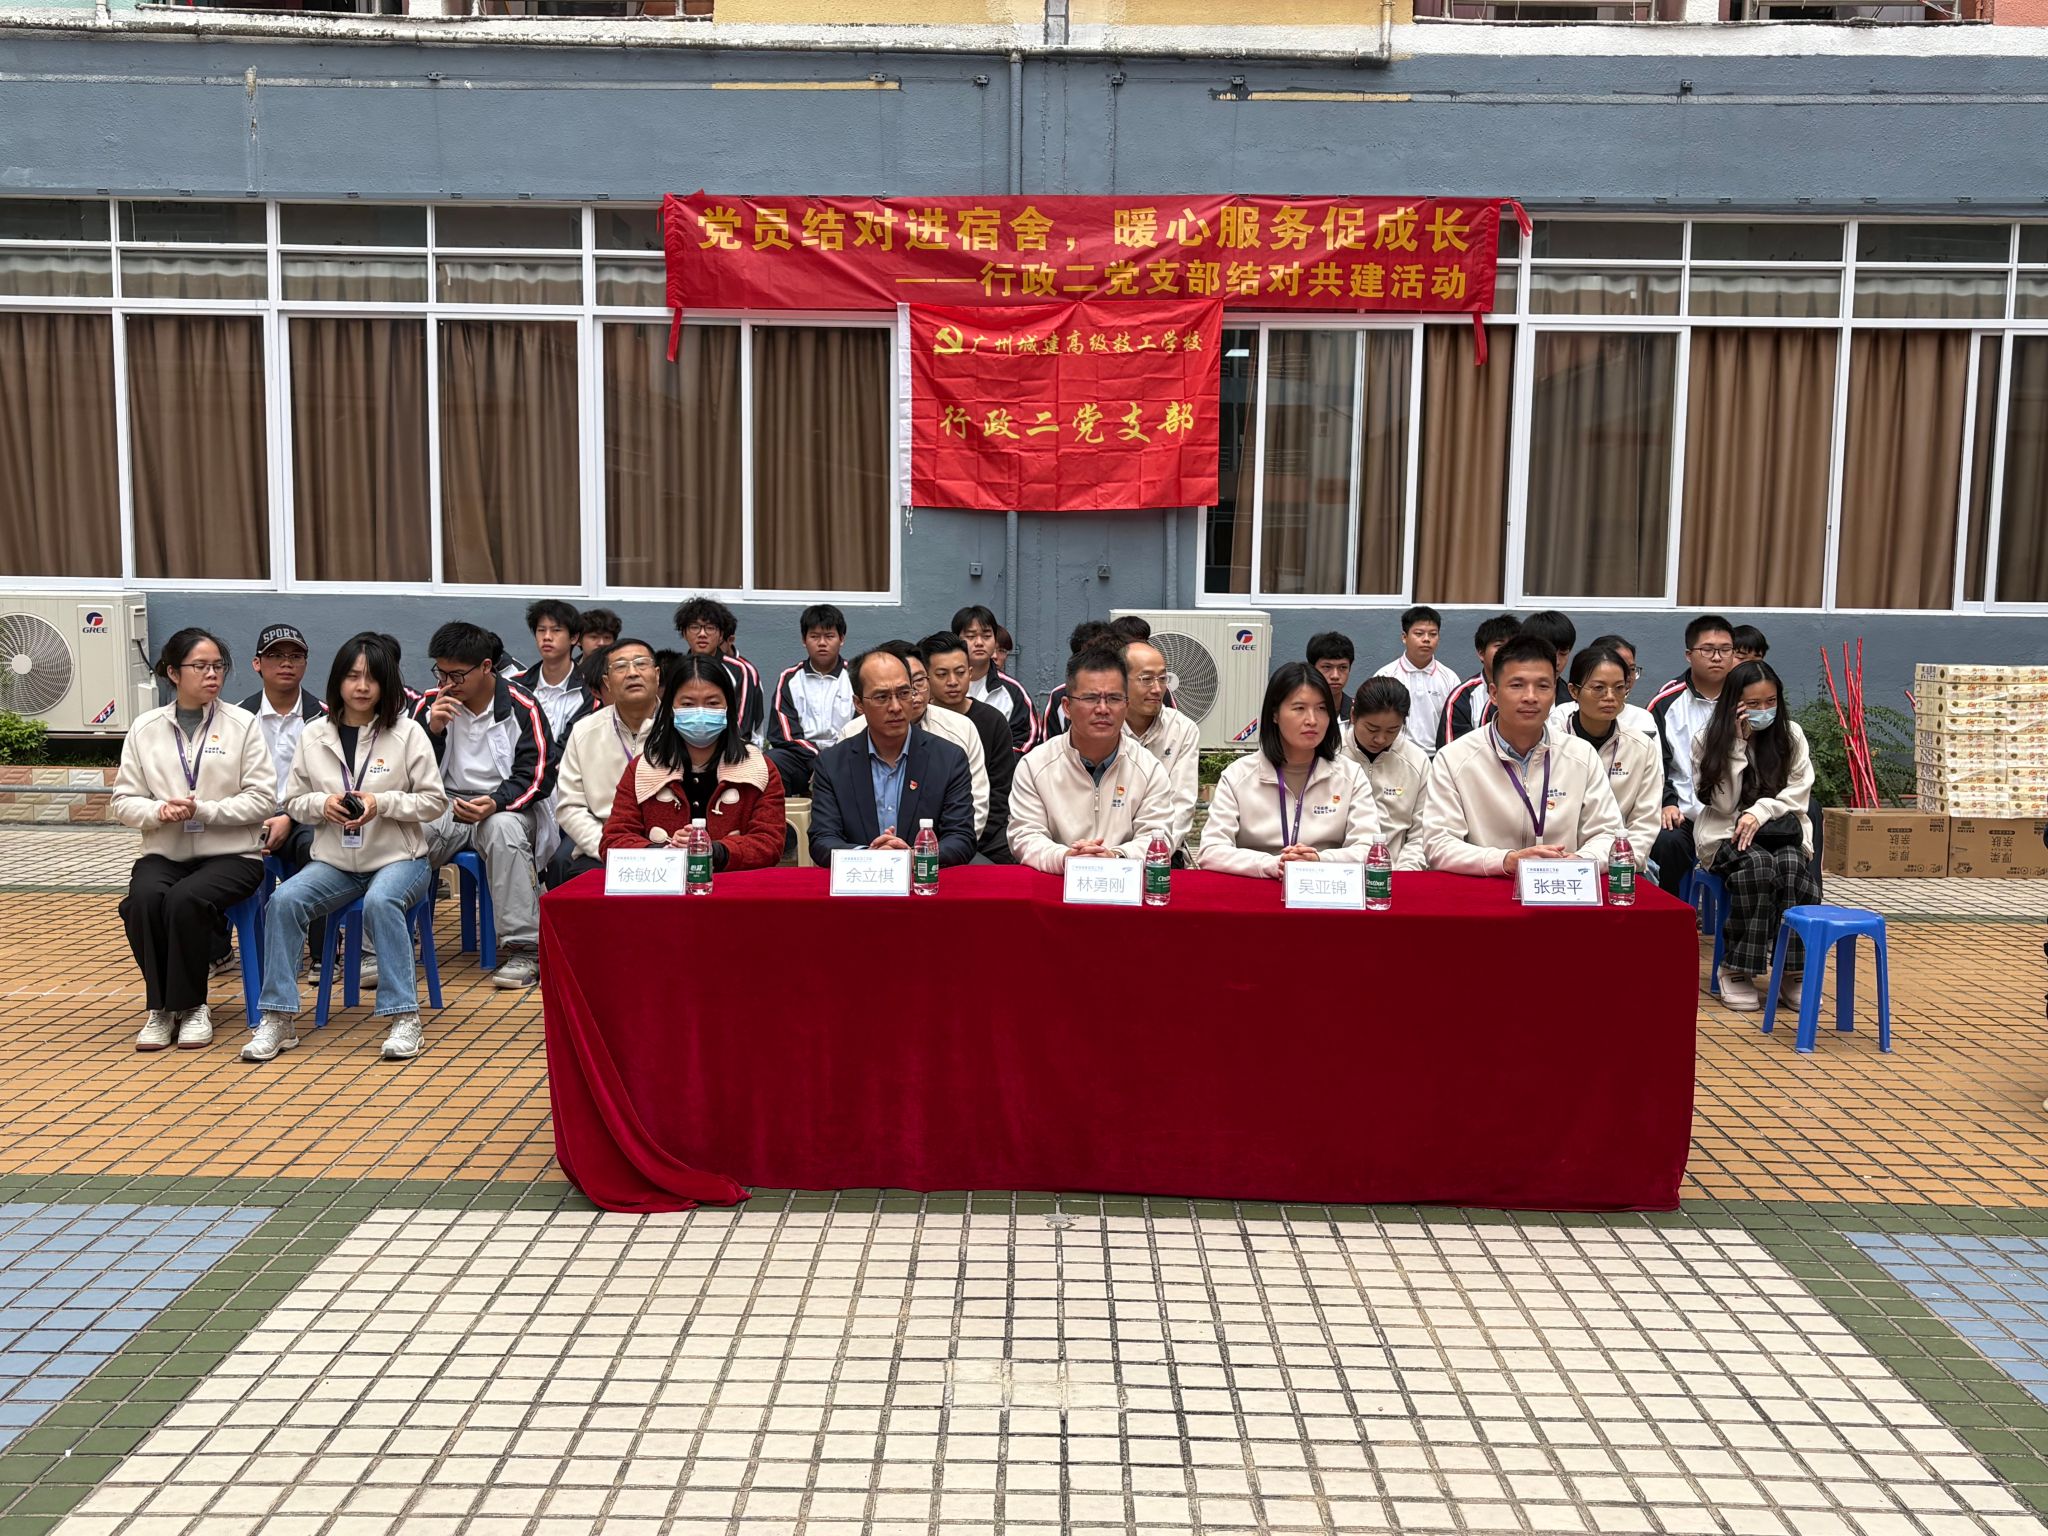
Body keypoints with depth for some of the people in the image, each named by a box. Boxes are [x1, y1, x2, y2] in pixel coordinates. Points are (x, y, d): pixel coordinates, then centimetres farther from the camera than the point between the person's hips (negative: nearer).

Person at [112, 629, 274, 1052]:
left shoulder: (242, 724, 1)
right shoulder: (145, 727, 8)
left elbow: (263, 799, -3)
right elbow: (124, 801, 8)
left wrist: (202, 810, -16)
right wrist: (159, 811, -14)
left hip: (231, 854, -2)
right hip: (164, 854, 2)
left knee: (185, 900, -32)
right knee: (143, 899, -30)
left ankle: (191, 1006, -10)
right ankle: (160, 1007, -12)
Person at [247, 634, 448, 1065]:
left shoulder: (407, 732, -3)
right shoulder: (315, 734, 5)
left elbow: (434, 800, -3)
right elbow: (293, 802, 12)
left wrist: (382, 803, -17)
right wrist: (322, 804, -10)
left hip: (398, 857, -3)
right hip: (334, 861, 3)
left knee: (380, 901, -36)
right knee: (284, 899, -24)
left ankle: (404, 1017, -26)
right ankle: (277, 1018, -14)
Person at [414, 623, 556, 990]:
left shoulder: (521, 707, -3)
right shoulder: (429, 704, 5)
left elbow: (537, 776, -6)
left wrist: (496, 803, -23)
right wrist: (432, 729, -12)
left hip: (507, 806, -2)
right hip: (444, 805, 3)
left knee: (504, 830, -38)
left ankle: (522, 949, -34)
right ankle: (383, 946, -18)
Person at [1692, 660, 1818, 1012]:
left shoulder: (1791, 735, 6)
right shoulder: (1709, 740, -1)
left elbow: (1797, 794, 2)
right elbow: (1724, 803, -8)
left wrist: (1760, 812, -17)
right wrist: (1738, 743, -13)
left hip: (1782, 831, 2)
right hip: (1726, 834, -2)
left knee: (1791, 864, -34)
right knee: (1758, 864, -36)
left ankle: (1792, 970, -25)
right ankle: (1737, 969, -29)